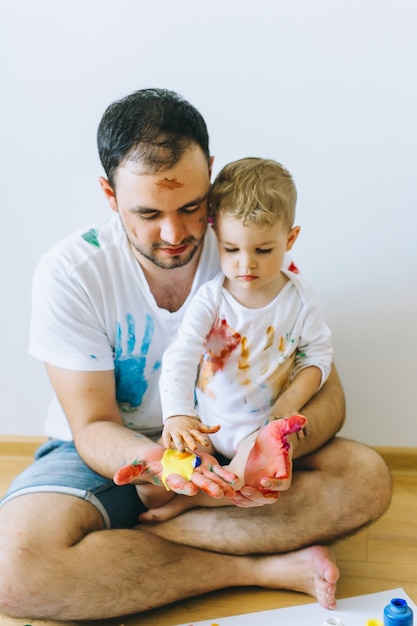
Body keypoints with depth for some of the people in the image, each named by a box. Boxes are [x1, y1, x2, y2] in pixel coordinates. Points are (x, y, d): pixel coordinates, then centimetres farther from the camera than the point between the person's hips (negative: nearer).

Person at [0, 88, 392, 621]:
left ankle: (139, 537, -20)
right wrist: (159, 461, -38)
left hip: (222, 443, 2)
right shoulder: (69, 274, -17)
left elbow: (328, 395, -9)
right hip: (114, 452, -1)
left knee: (367, 477, -21)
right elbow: (94, 426, -15)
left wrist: (282, 444, -34)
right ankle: (265, 567, -20)